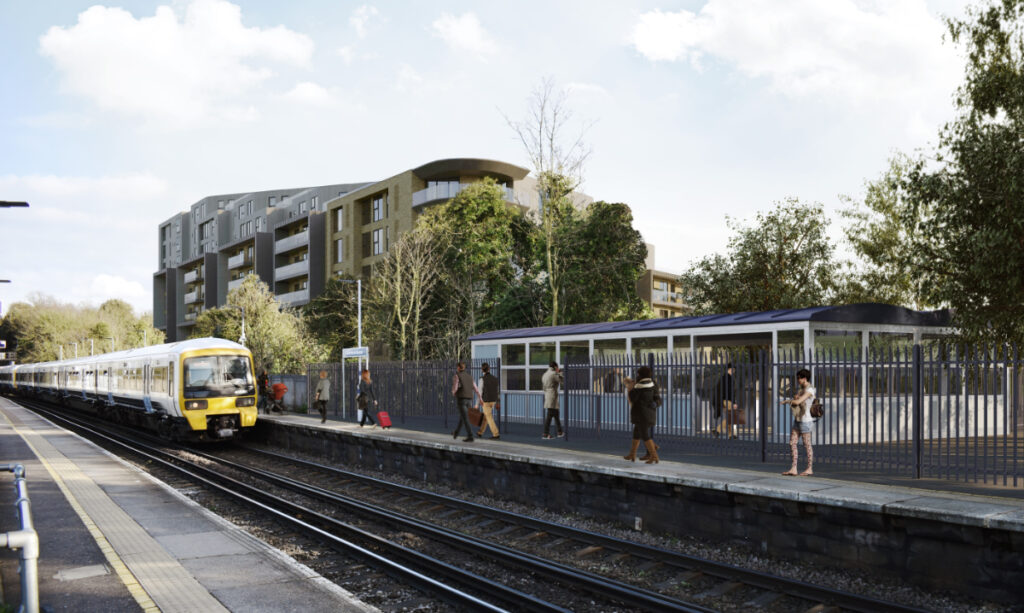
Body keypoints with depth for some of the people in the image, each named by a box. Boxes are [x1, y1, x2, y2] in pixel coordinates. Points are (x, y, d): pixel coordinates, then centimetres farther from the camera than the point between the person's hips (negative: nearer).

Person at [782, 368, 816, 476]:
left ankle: (809, 469, 10)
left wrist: (788, 401, -5)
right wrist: (795, 398, -8)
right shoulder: (800, 390, 15)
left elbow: (797, 402, -23)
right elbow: (795, 400, 14)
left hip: (805, 420, -9)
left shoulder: (809, 390, -15)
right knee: (792, 443, 4)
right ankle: (793, 469, 6)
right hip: (797, 420, 9)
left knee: (807, 445, 0)